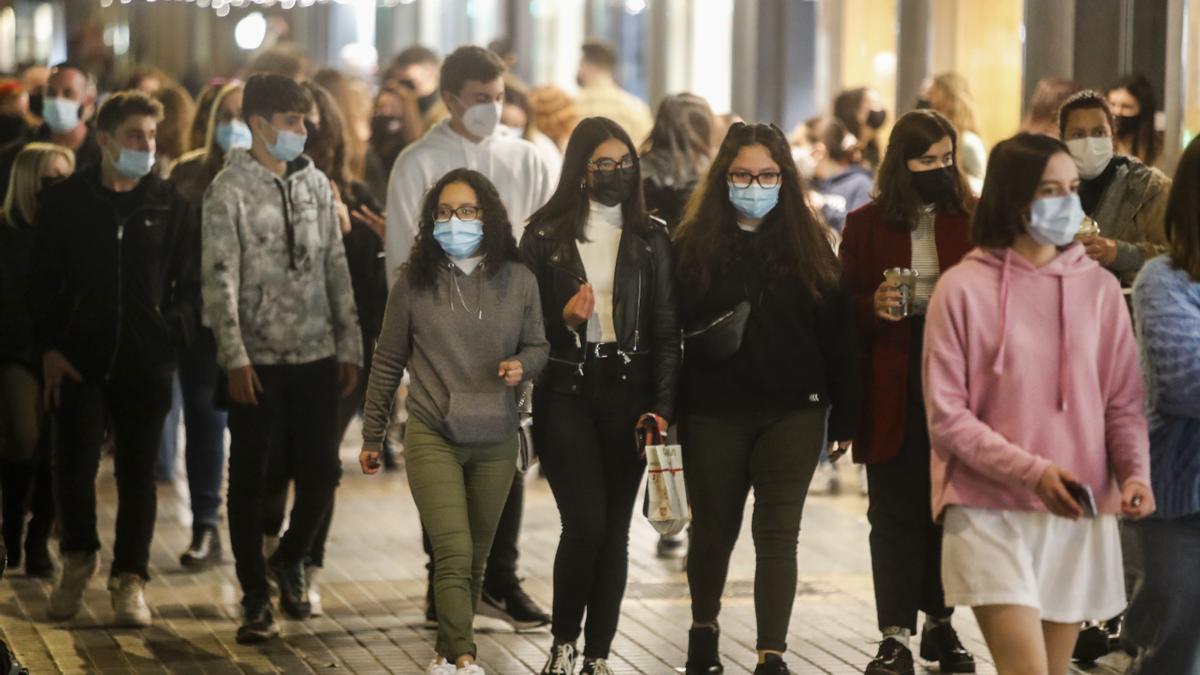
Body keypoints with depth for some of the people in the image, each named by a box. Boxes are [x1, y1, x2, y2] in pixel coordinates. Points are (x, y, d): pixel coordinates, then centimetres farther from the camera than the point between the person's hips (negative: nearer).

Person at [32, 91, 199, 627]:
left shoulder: (170, 207, 6)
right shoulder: (63, 202, 5)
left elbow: (189, 285, 7)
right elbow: (43, 282, 6)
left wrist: (173, 336, -7)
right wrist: (49, 348, -3)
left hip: (146, 364, 1)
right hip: (79, 359, -1)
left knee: (137, 474, 3)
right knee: (74, 465, -5)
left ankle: (130, 578, 13)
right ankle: (78, 559, 19)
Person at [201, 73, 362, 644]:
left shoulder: (315, 184, 9)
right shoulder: (229, 190, -5)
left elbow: (336, 269, 11)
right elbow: (221, 279, -10)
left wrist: (349, 346, 8)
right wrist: (235, 357, -16)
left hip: (316, 356, 4)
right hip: (258, 360, -4)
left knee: (321, 471, 5)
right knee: (250, 479, 2)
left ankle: (290, 560, 30)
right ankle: (256, 597, 11)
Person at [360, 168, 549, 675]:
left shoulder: (518, 280, -1)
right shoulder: (414, 280, -3)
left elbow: (538, 346, 11)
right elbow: (388, 361, 6)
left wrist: (522, 365, -14)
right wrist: (373, 436, 11)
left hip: (495, 442, 2)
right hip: (432, 437, -2)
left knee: (474, 561, 9)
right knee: (454, 554, -15)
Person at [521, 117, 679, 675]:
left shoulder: (651, 238, 7)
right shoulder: (545, 236, 3)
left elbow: (666, 330, 3)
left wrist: (661, 406, -7)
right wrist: (564, 320, -15)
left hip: (628, 394, 2)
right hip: (565, 394, -2)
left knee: (615, 528, 2)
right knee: (586, 521, -12)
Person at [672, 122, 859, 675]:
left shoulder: (809, 243, 3)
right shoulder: (694, 242, 1)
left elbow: (837, 332, 2)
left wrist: (843, 416, -1)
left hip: (792, 413, 0)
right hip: (713, 415, 1)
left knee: (778, 532, -4)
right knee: (713, 528, 15)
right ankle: (703, 630, 37)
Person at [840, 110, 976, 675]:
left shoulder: (971, 221, 5)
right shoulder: (866, 225, 3)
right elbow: (845, 307, 5)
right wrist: (874, 306, -15)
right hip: (892, 387, -1)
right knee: (895, 512, 0)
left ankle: (940, 623, 22)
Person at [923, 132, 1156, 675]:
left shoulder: (1100, 288, 6)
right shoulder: (963, 288, -4)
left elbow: (1125, 403, 8)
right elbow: (946, 417, -6)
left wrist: (1135, 473, -12)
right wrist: (1033, 472, -17)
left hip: (1079, 516, 4)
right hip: (992, 513, -4)